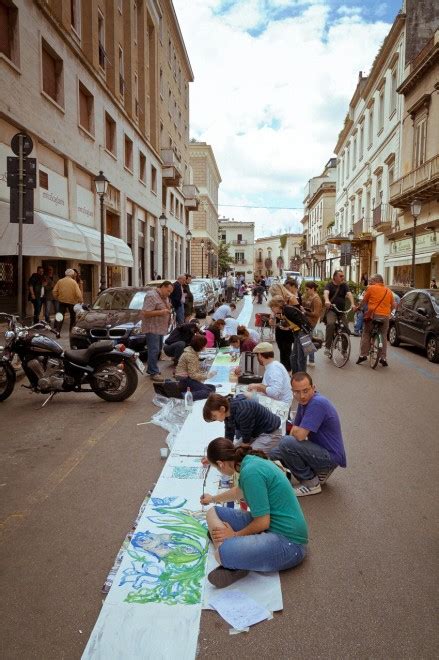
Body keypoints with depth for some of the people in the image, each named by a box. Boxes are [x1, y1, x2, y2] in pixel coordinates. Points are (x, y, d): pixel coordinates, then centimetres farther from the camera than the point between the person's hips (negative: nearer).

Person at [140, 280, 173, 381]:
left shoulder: (165, 297, 13)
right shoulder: (152, 296, -17)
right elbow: (145, 313, -23)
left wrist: (168, 308, 6)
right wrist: (161, 312, -24)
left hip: (161, 328, 10)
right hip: (152, 328, -10)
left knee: (157, 350, 14)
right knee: (154, 350, -8)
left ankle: (151, 369, 25)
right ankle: (153, 372, -3)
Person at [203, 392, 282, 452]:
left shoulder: (242, 412, -34)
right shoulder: (228, 413, -8)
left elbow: (246, 440, -22)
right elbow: (228, 437, 0)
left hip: (269, 434, -9)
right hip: (254, 433, 9)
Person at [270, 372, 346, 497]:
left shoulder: (317, 403, -26)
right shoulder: (304, 401, 3)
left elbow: (299, 436, -29)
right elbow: (295, 429, 14)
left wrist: (295, 430, -7)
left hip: (331, 457, -9)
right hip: (320, 450, 9)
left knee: (286, 443, -27)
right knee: (273, 454, 7)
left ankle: (312, 483, -7)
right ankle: (315, 472, 14)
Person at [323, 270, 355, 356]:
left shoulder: (344, 285, 7)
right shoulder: (330, 285, -2)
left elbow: (349, 294, -10)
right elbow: (326, 293, -22)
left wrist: (352, 304, -30)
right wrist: (327, 301, -46)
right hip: (331, 310, -4)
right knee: (330, 324, -31)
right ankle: (327, 347, -27)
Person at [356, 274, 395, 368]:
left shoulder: (371, 288, 0)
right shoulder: (388, 291, 13)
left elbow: (364, 301, 7)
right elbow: (394, 305, 14)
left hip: (373, 314, -4)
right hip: (385, 316, 4)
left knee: (366, 334, 8)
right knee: (383, 336, 12)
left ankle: (363, 355, 2)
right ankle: (383, 358, 10)